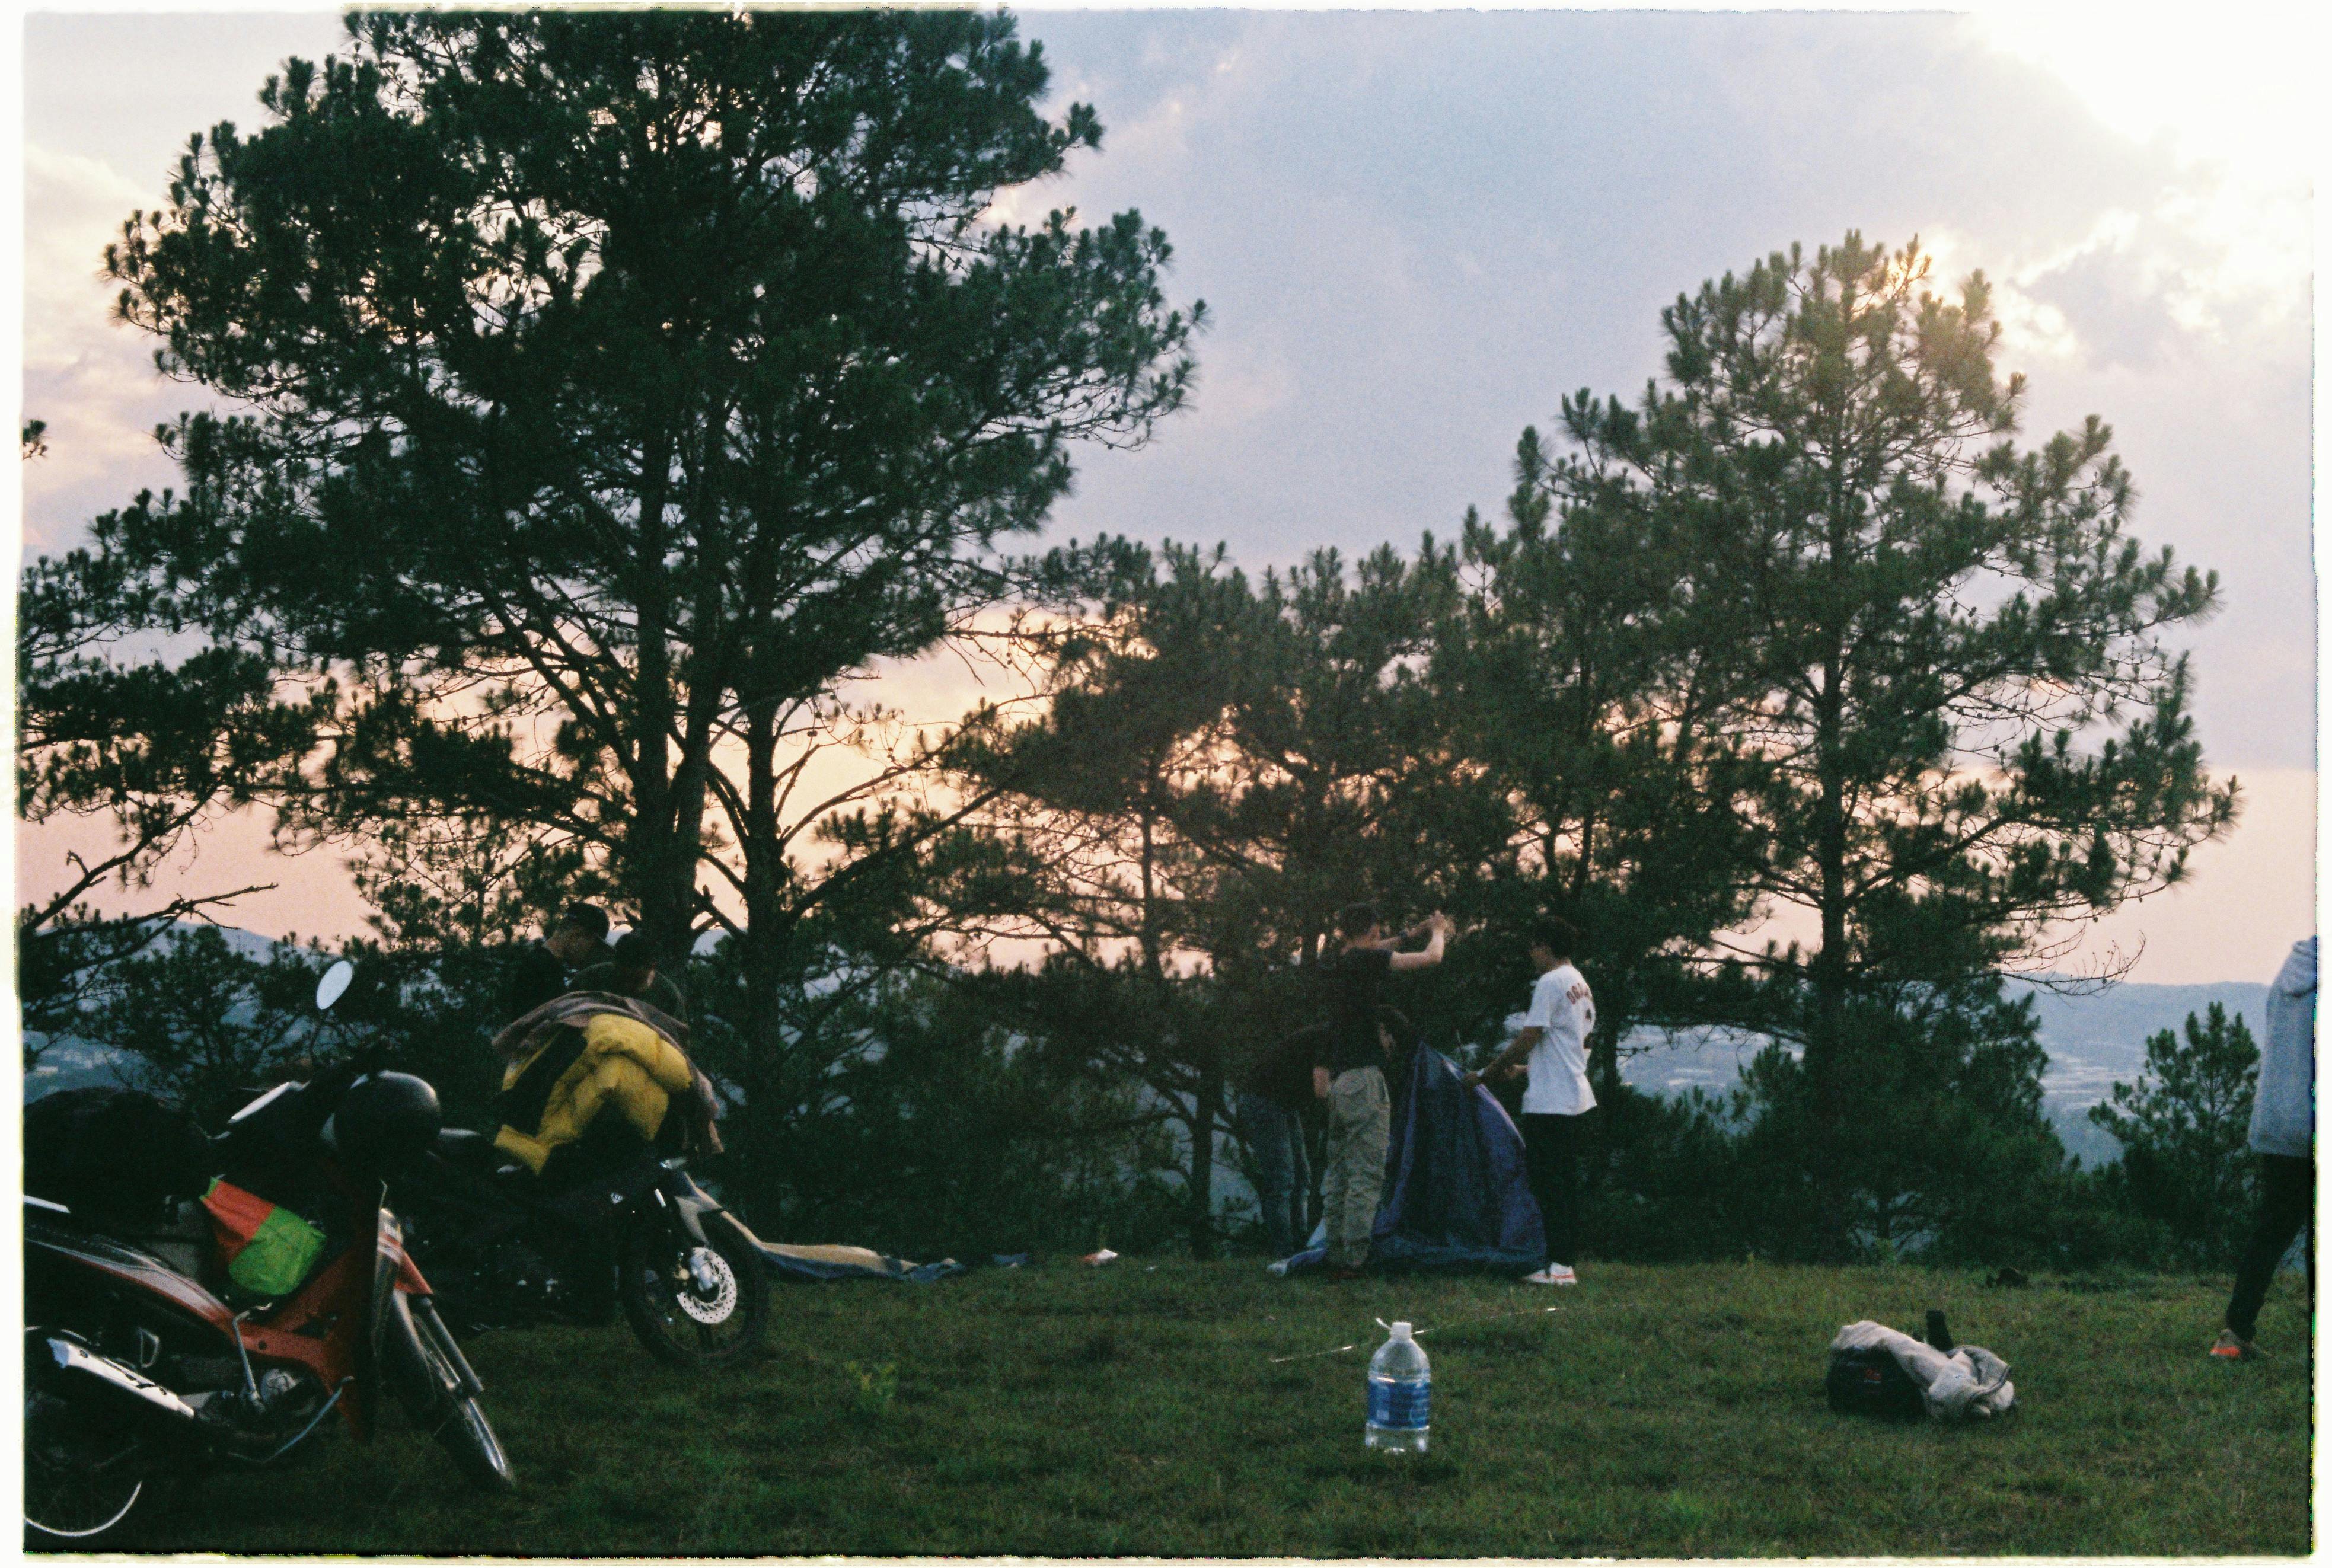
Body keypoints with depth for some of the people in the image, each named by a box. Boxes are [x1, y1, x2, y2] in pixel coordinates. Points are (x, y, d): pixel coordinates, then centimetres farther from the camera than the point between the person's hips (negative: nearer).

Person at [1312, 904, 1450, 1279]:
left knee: (1338, 1173, 11)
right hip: (1363, 1077, -8)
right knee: (1367, 1175, -8)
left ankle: (1336, 1258, 11)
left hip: (1335, 1078, 9)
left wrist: (1415, 932, 37)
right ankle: (1355, 1260, -12)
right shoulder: (1366, 960, -9)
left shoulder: (1337, 963, 13)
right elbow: (1431, 958, -5)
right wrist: (1438, 931, 16)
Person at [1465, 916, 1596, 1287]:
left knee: (1547, 1182, -7)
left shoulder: (1551, 983, -13)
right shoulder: (1582, 985, 17)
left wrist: (1484, 1074, -5)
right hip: (1577, 1098, 10)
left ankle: (1559, 1266, -10)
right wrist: (1523, 1068, 28)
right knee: (1567, 1182, 12)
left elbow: (1527, 1041, -14)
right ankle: (1569, 1262, 14)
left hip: (1550, 1102, -10)